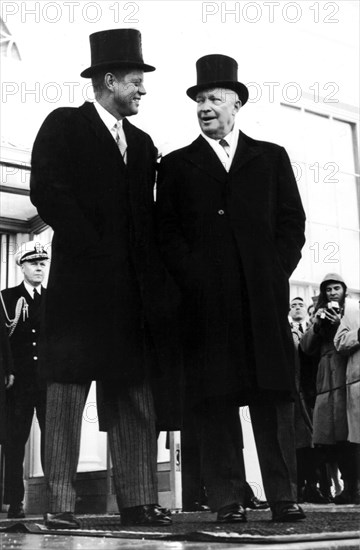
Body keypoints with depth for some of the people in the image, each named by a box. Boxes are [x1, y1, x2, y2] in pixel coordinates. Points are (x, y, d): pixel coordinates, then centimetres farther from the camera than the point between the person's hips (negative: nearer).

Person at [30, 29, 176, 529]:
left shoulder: (142, 143, 21)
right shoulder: (64, 126, 4)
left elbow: (146, 214, 19)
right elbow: (46, 191, -8)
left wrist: (153, 271, 4)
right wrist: (93, 250, -12)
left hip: (134, 288, 6)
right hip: (81, 279, -6)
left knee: (136, 395, 3)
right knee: (68, 389, -3)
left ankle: (138, 501, 7)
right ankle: (60, 503, 2)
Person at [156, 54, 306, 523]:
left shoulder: (271, 158, 19)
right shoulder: (176, 166, 17)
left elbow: (292, 222, 12)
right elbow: (168, 233, 8)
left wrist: (275, 273, -2)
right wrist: (193, 279, -6)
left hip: (264, 295, 1)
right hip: (206, 301, 0)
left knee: (273, 395, -2)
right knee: (216, 399, -3)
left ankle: (283, 496, 3)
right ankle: (227, 499, 2)